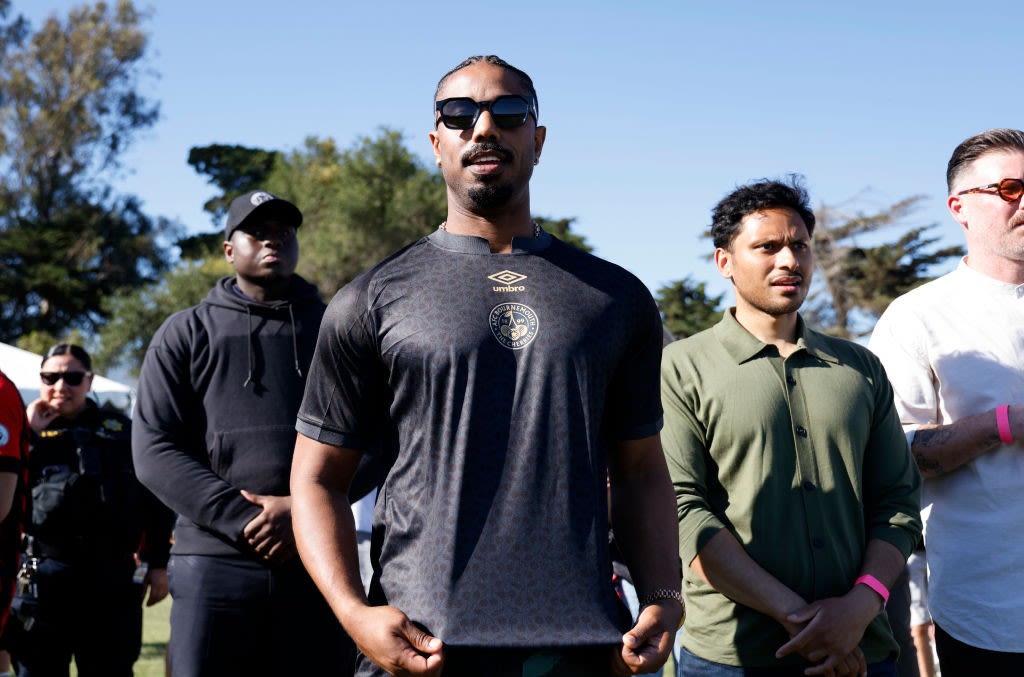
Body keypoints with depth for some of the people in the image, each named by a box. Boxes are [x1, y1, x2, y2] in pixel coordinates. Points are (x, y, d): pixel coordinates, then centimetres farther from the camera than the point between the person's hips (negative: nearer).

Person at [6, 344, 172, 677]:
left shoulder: (121, 430, 10)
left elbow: (153, 501, 10)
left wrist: (157, 564, 5)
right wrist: (28, 436, -8)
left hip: (112, 575, 0)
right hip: (42, 575, 0)